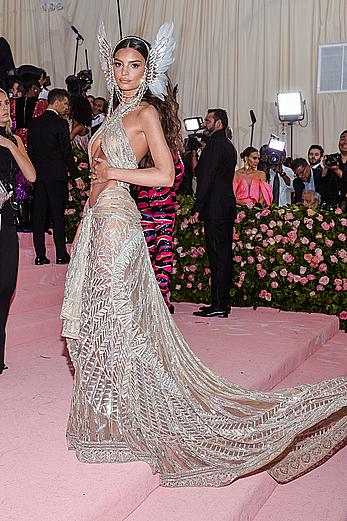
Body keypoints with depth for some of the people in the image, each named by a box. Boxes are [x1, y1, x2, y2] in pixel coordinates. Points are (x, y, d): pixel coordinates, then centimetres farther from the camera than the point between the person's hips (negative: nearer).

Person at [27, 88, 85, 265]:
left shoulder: (34, 123, 9)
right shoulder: (61, 123, -9)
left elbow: (30, 150, 11)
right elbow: (67, 152, -11)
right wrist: (76, 176, -6)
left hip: (38, 175, 5)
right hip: (56, 174, -5)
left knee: (39, 215, 6)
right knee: (58, 215, 1)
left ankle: (40, 255, 8)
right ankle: (61, 255, 5)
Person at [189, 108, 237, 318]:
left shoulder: (215, 143, -10)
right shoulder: (229, 145, 19)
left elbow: (206, 177, -16)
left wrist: (197, 209, -16)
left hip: (215, 209, -10)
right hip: (228, 208, 10)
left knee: (217, 257, -8)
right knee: (225, 255, 10)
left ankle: (218, 305, -6)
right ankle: (224, 303, 16)